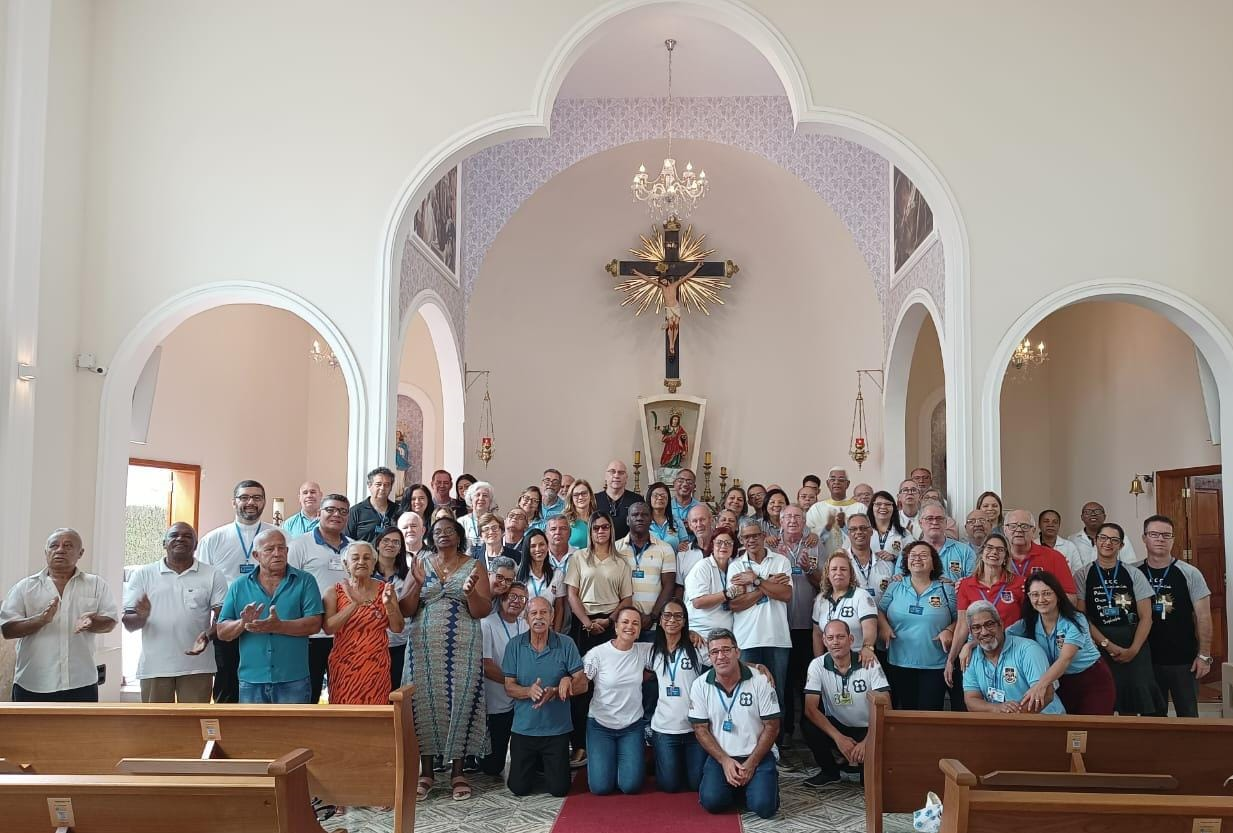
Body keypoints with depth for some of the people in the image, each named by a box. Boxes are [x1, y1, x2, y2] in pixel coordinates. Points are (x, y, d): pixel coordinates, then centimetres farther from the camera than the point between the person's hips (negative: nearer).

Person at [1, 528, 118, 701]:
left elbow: (110, 622, 5)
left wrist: (91, 622, -18)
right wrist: (42, 619, -19)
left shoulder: (96, 584, 7)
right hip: (33, 686, -1)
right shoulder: (25, 587, 5)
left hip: (81, 684, 1)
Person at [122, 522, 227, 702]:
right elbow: (128, 624, 3)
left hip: (196, 665, -1)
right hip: (154, 666, 1)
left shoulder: (212, 576, 3)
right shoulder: (143, 574, 5)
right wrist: (142, 617, -20)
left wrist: (207, 635, -22)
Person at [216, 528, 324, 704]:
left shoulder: (305, 581, 1)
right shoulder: (239, 586, 8)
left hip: (293, 680, -2)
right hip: (251, 681, 2)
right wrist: (243, 624, -16)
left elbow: (314, 624, -8)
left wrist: (278, 626, -21)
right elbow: (222, 632, 5)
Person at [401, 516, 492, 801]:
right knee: (426, 702, 0)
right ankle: (426, 771, 10)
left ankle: (458, 772, 8)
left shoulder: (474, 566, 5)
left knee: (459, 702, -2)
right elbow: (406, 610, 4)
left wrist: (470, 591, -20)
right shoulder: (421, 564, 9)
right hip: (425, 646, 1)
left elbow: (483, 611, -2)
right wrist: (417, 585, -12)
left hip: (463, 647, -1)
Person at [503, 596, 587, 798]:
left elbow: (582, 684, -9)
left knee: (559, 789, 5)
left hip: (557, 729, -1)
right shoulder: (515, 645, -5)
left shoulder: (566, 644, -8)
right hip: (523, 728, 1)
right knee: (519, 788, 7)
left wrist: (554, 692, -26)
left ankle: (548, 764, 38)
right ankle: (535, 762, 39)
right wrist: (529, 691, -25)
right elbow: (509, 687, -3)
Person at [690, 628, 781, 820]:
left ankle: (751, 782, 11)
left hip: (757, 755, -1)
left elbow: (772, 726, -5)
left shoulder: (760, 680, -8)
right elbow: (700, 729, 0)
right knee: (711, 801, -22)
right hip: (720, 756, 2)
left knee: (764, 806, -23)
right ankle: (735, 785, 10)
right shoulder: (700, 685, -3)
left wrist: (751, 763, -12)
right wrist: (725, 761, -11)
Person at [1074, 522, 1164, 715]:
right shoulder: (1083, 575, 3)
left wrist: (1133, 650, -9)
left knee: (1134, 704, -1)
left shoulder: (1134, 574, 7)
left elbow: (1146, 617, 2)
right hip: (1098, 647, -1)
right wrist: (1107, 644, -11)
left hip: (1134, 647, 1)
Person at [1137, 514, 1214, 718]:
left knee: (1188, 716, 6)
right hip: (1147, 660, 2)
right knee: (1151, 718, 11)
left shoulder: (1189, 573, -3)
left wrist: (1204, 655, -7)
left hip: (1184, 661, -2)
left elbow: (1203, 616, -3)